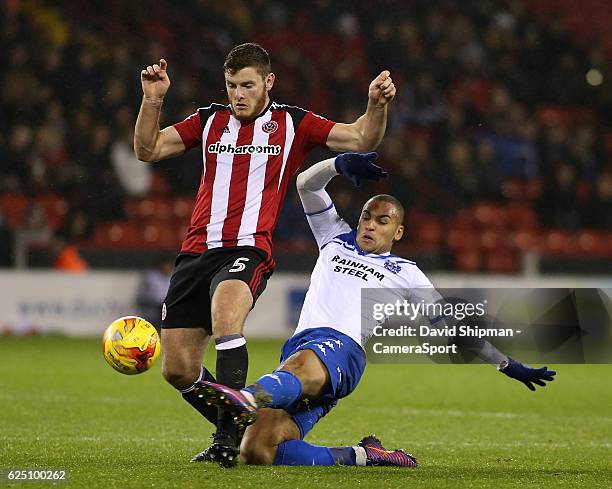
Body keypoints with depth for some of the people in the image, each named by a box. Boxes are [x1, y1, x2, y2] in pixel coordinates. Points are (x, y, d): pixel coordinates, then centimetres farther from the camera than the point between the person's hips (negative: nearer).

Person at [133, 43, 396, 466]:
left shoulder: (293, 124, 7)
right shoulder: (209, 120, 14)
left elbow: (361, 140, 2)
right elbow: (148, 150, 12)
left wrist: (377, 105, -16)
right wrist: (152, 100, -2)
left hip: (248, 251, -4)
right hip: (196, 251, 4)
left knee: (225, 315, -37)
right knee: (178, 370, 0)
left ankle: (229, 435, -31)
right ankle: (236, 430, 25)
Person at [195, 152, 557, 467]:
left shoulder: (402, 272, 23)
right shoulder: (336, 240, 32)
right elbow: (306, 185, 27)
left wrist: (508, 365, 25)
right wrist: (339, 164, 6)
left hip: (340, 347, -5)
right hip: (299, 348, 5)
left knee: (301, 365, -45)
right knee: (257, 451, -22)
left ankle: (249, 399, -78)